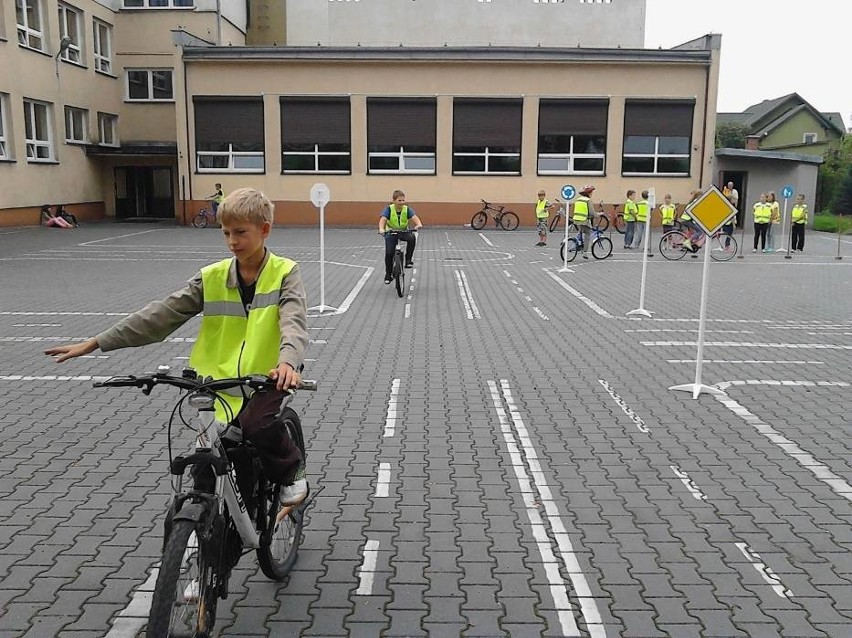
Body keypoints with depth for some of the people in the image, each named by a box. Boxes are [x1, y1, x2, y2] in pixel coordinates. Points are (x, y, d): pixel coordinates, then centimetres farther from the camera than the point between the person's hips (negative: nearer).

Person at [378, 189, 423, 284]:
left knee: (412, 238, -32)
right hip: (391, 233, -1)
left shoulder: (407, 209, -13)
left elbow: (414, 217, -29)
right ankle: (388, 274, 9)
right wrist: (381, 229, -55)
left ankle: (408, 259, -15)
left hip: (404, 232, 1)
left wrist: (418, 224, -53)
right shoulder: (389, 209, -18)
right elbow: (382, 219, -33)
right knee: (389, 253, -13)